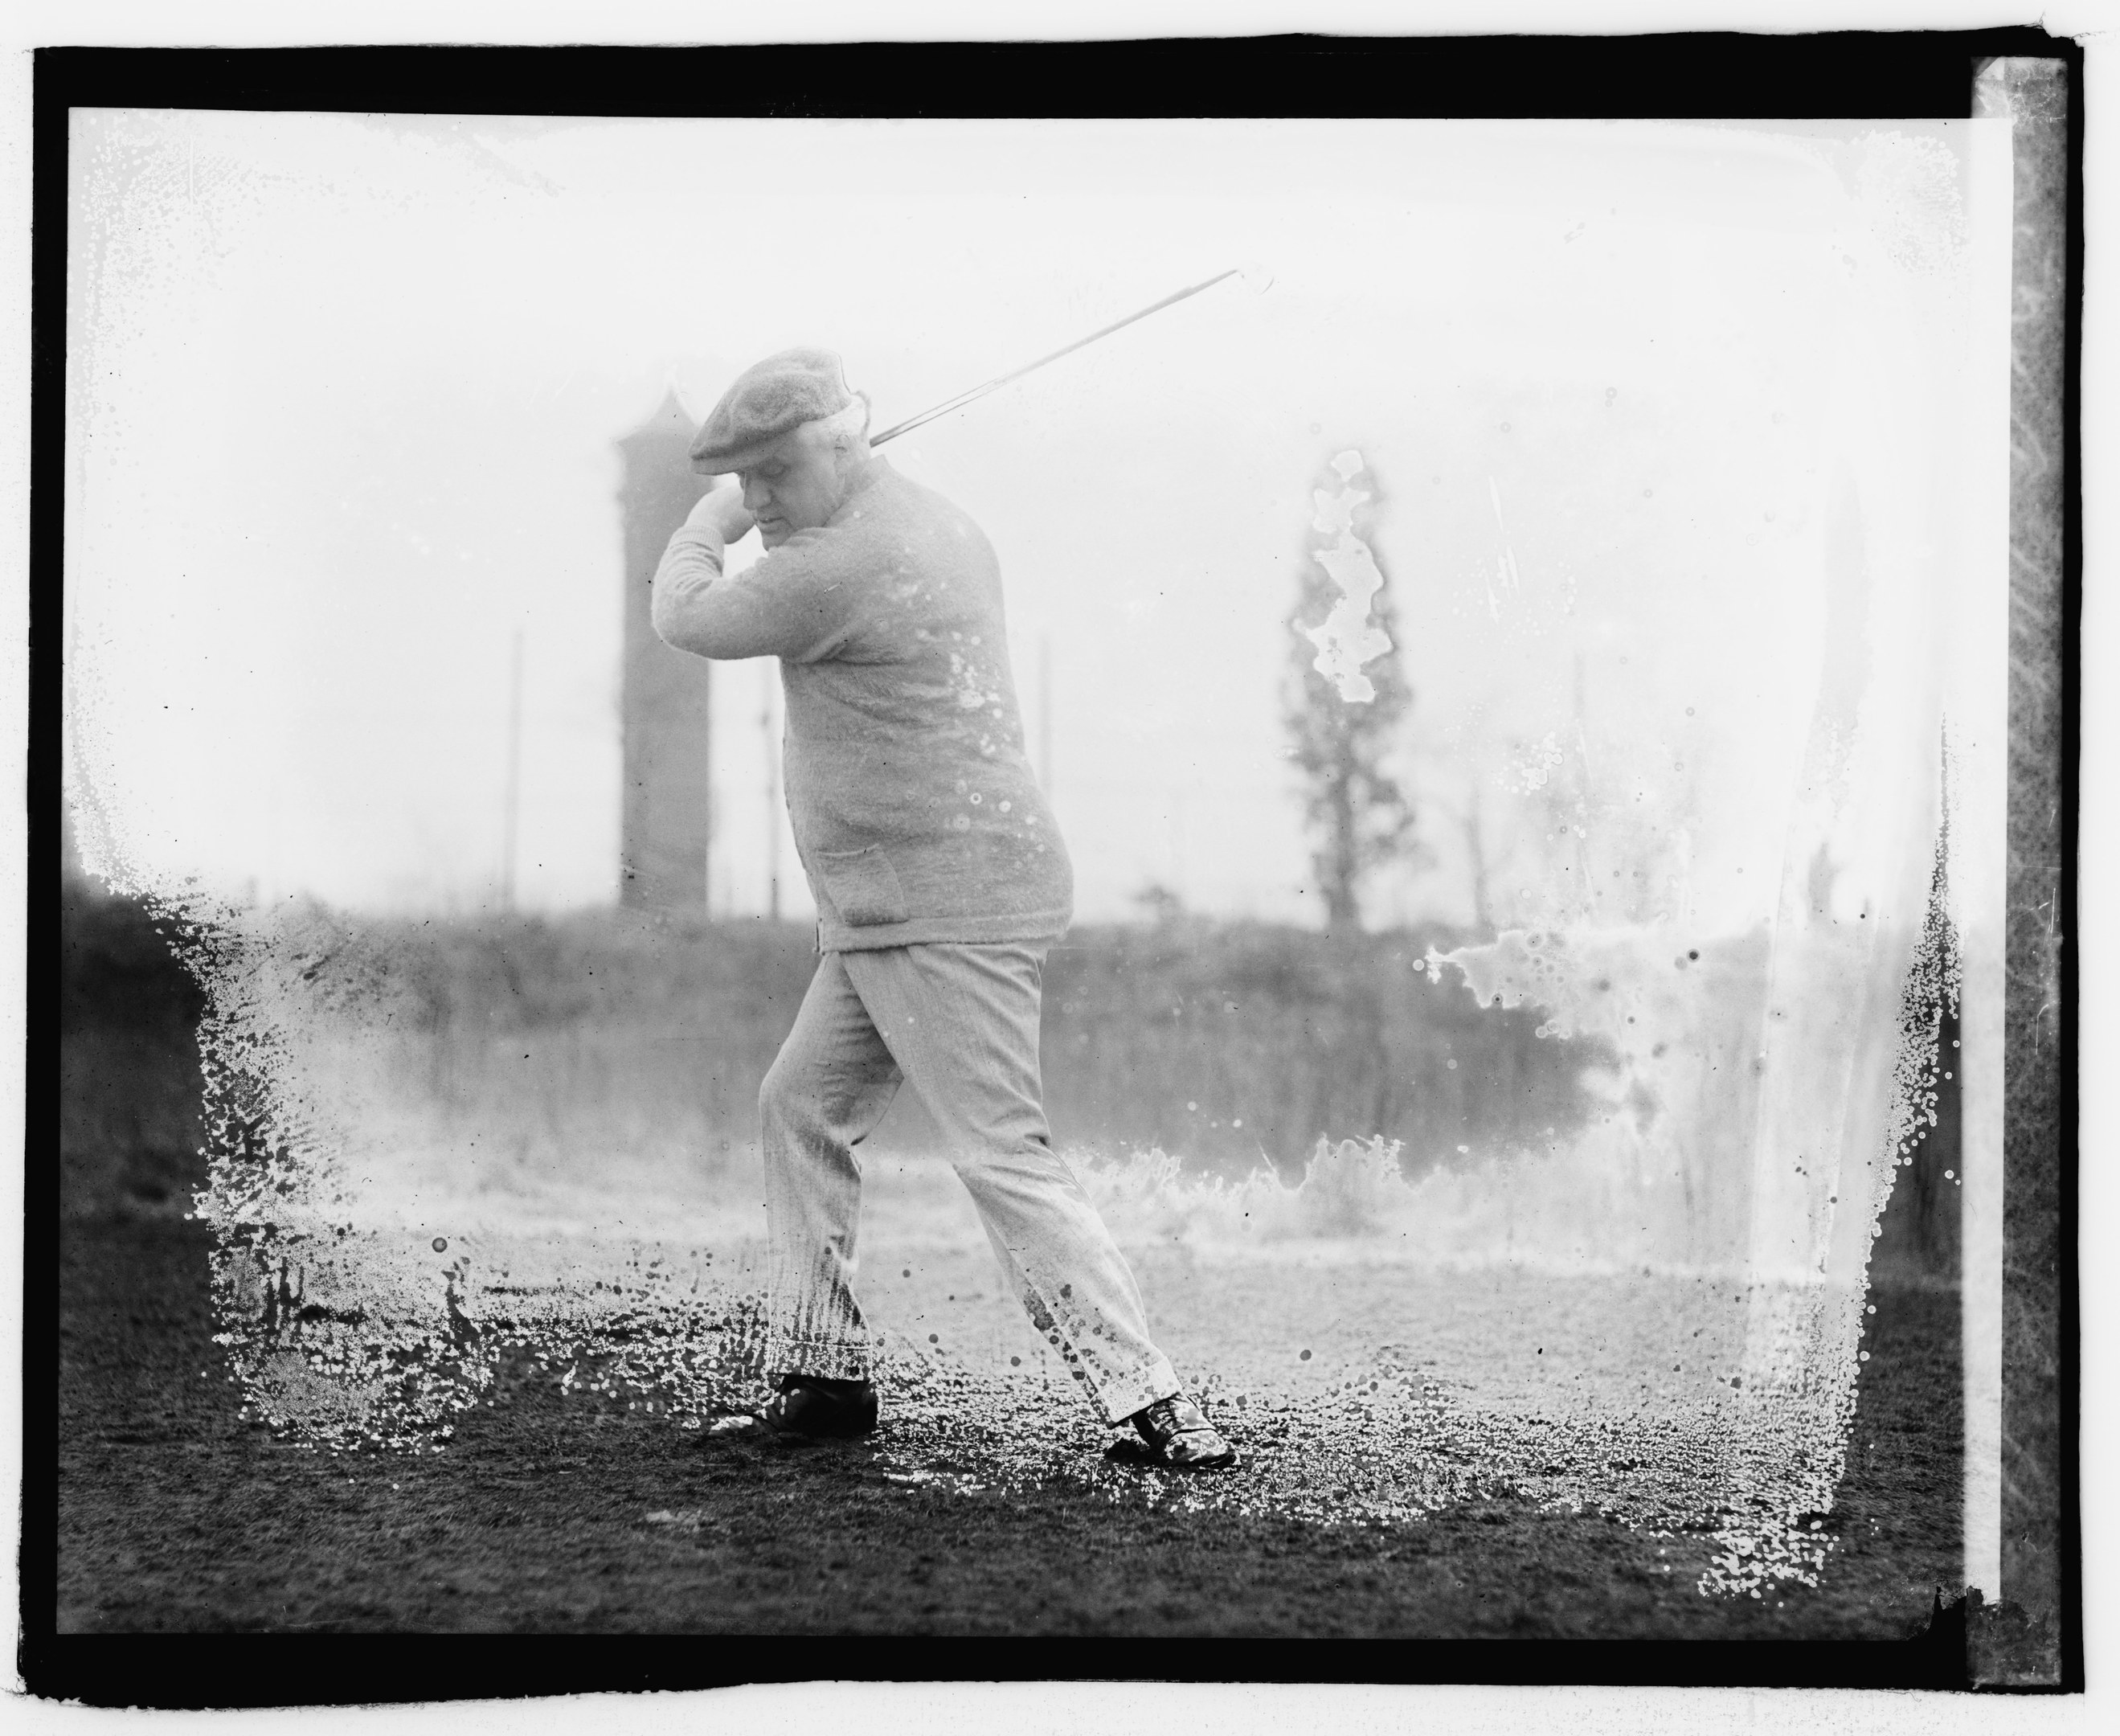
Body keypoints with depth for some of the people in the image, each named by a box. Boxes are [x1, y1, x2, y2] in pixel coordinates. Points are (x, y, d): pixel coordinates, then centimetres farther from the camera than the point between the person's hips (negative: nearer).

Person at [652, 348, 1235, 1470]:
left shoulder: (841, 564, -18)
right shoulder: (935, 525, 13)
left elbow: (684, 619, -6)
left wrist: (709, 524, 13)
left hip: (948, 912, -11)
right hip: (885, 915, 11)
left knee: (1004, 1157, -13)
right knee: (801, 1107, 16)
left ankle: (1148, 1401, -14)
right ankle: (823, 1375, 21)